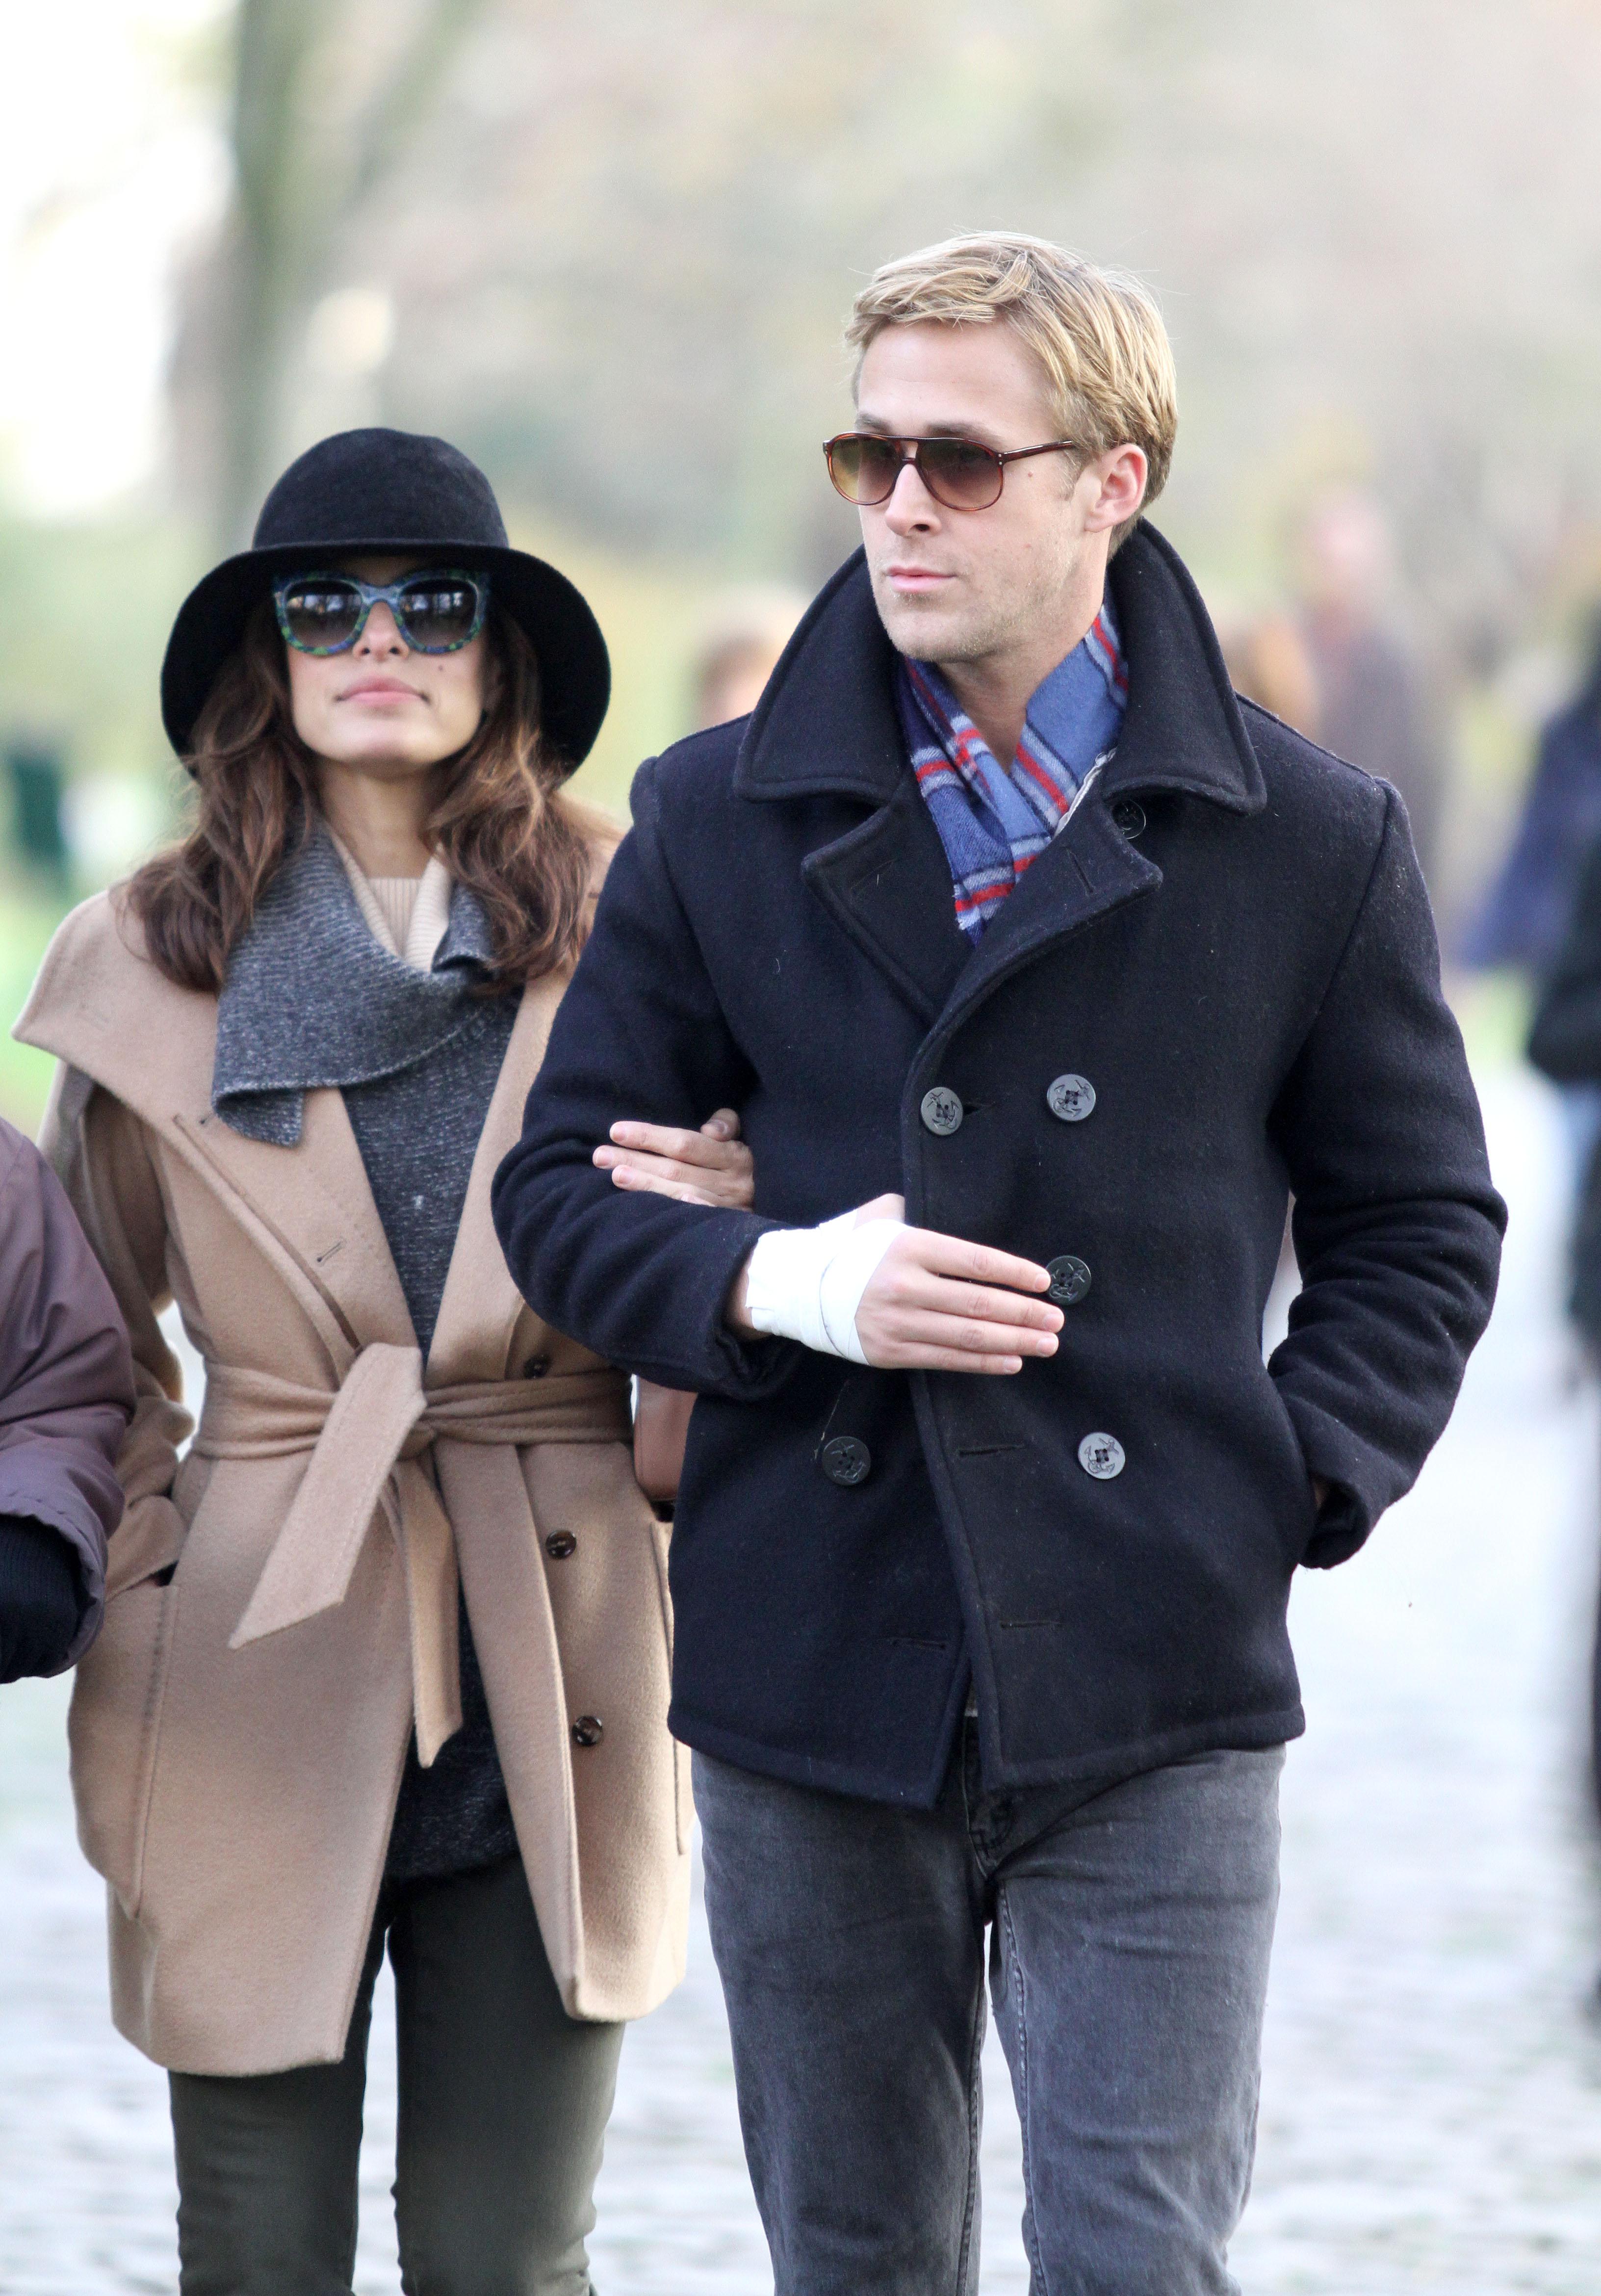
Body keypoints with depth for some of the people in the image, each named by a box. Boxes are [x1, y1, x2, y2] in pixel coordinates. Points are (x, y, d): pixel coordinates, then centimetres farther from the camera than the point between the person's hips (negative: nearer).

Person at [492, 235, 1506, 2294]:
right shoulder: (721, 821, 6)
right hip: (811, 1683, 2)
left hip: (1153, 1699, -2)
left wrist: (1288, 1491, -4)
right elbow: (560, 1190, 8)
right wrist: (776, 1286, -11)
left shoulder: (1309, 843, 3)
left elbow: (1417, 1231, 11)